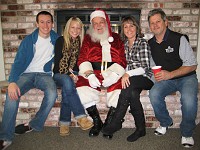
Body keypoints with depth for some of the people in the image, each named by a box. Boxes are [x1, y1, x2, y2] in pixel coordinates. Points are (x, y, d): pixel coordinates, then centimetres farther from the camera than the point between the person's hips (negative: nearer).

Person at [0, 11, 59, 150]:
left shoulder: (56, 39, 7)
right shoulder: (29, 40, 2)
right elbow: (18, 62, -6)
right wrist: (12, 82, -23)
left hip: (45, 74, 0)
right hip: (27, 74, 0)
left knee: (52, 93, -33)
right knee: (12, 94, -29)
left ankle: (34, 125, -12)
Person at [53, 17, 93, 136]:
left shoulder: (81, 43, 9)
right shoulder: (61, 41, 2)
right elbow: (57, 62, -4)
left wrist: (74, 75, -11)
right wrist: (69, 74, -17)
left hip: (73, 74, 1)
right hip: (60, 74, -1)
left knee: (66, 87, -34)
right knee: (67, 82, -37)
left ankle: (64, 122, -30)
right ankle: (81, 116, -39)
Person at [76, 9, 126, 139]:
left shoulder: (116, 38, 16)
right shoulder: (88, 39, 18)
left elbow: (122, 60, 5)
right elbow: (82, 59, 7)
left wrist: (113, 75, -14)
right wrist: (90, 74, -13)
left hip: (113, 73, 0)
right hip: (92, 73, 1)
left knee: (120, 92, -29)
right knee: (82, 90, -28)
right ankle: (97, 122, -5)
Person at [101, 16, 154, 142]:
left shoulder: (143, 43, -4)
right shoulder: (124, 44, 15)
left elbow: (145, 67, -12)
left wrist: (128, 74, -25)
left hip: (145, 78, -5)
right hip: (130, 78, 5)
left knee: (129, 85, -35)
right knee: (133, 93, -30)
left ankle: (116, 122, -28)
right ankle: (140, 128, -18)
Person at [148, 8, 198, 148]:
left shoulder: (179, 39, -11)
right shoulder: (150, 44, 4)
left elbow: (192, 65, -12)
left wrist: (170, 74, -22)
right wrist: (156, 74, -6)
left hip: (186, 77, -3)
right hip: (166, 79, 4)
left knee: (189, 99, -33)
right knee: (154, 94, -27)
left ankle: (187, 133, -4)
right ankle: (165, 122, 3)